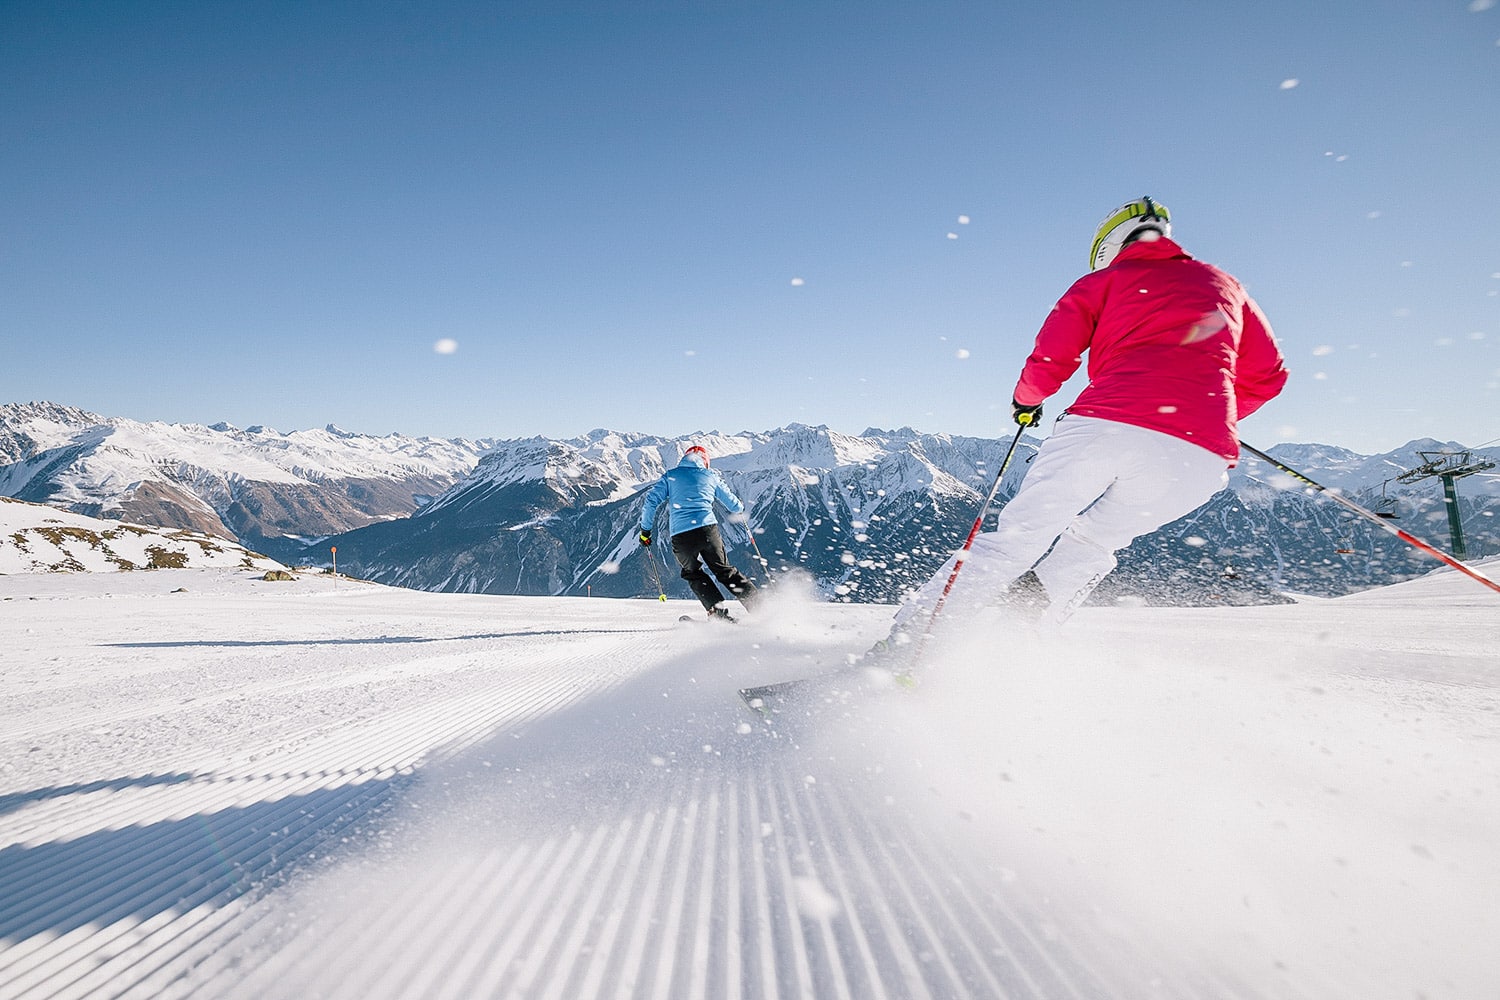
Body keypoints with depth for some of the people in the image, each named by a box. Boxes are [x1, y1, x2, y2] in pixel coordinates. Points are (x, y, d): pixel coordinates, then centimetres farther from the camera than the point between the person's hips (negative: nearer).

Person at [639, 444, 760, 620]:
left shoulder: (670, 476, 15)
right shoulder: (711, 476, 16)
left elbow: (651, 501, 6)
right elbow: (735, 506, 20)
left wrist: (645, 529, 17)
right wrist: (741, 508, 43)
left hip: (680, 536, 0)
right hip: (708, 529, 1)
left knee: (694, 574, 23)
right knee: (725, 571, 17)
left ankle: (718, 611, 8)